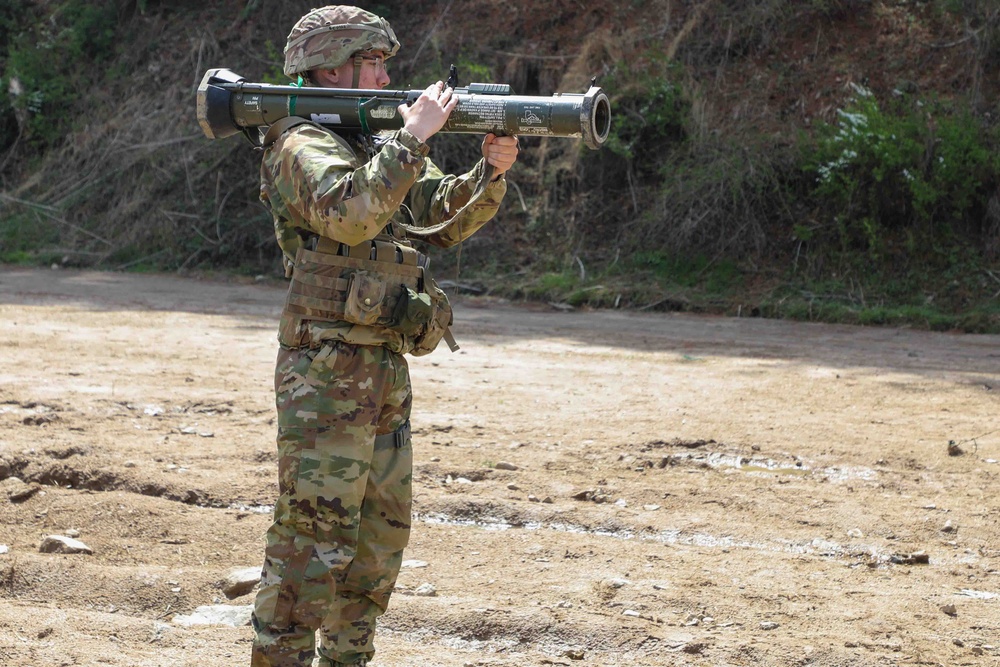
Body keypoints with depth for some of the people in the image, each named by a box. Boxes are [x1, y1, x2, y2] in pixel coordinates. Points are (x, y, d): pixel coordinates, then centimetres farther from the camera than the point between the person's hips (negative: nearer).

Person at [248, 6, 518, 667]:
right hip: (326, 373, -9)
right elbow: (351, 212, -29)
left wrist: (491, 171, -2)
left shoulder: (374, 148, 18)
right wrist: (413, 138, -24)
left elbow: (447, 217, 16)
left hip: (385, 370, 9)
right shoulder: (303, 148, -10)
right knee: (313, 535, -10)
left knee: (381, 532, 14)